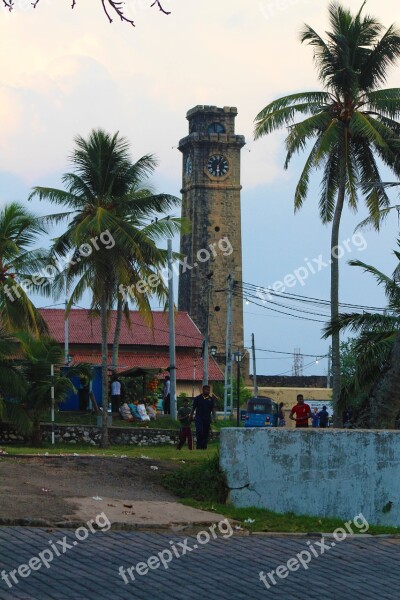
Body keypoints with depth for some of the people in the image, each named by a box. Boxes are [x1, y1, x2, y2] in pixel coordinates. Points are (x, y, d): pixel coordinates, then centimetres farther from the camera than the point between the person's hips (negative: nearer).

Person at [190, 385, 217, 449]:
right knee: (199, 432, -18)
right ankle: (198, 446, -8)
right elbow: (193, 408, 10)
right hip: (199, 418, -2)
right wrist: (191, 416, 12)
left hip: (207, 419, 2)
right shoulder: (198, 398, 4)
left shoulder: (211, 399, 8)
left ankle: (204, 447, 8)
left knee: (206, 434, 2)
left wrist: (215, 417, -6)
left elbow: (213, 409, 6)